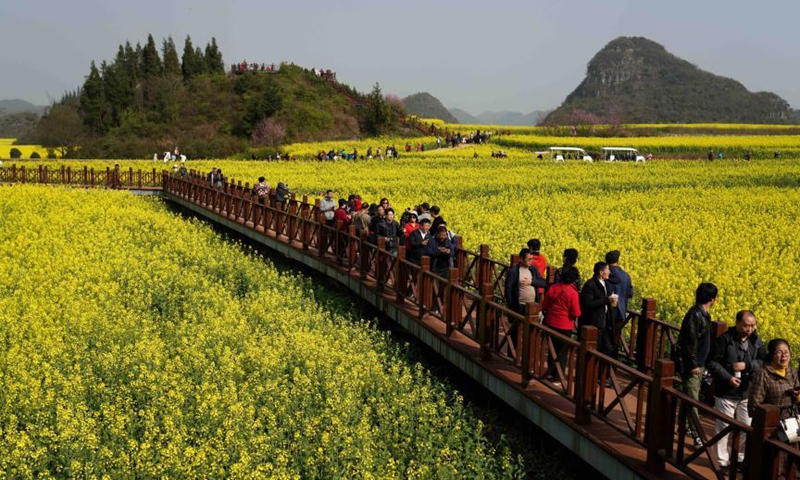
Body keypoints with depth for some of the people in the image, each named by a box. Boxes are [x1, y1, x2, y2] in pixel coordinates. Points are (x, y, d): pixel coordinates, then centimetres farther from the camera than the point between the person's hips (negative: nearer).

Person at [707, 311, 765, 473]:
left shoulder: (756, 341, 1)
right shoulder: (724, 340, -13)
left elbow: (764, 362, -1)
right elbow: (712, 363, -11)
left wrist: (747, 365, -18)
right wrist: (728, 377, -21)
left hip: (747, 393, 4)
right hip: (726, 393, -4)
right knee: (723, 428, 6)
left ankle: (741, 458, 30)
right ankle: (723, 461, 18)